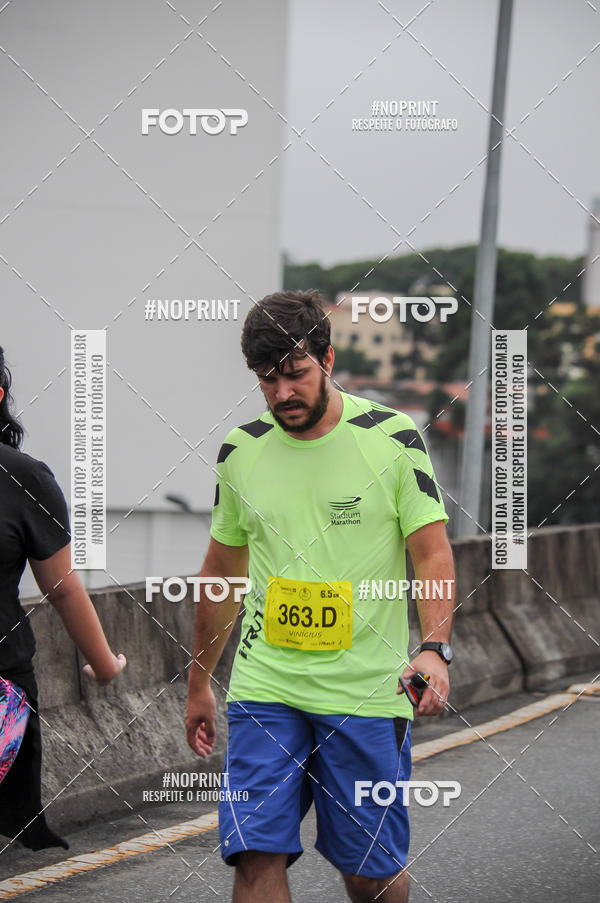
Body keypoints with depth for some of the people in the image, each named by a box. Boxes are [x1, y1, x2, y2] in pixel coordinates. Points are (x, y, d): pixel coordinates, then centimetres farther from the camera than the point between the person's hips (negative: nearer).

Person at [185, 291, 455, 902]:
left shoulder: (392, 438, -4)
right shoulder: (241, 451, 5)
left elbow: (432, 554, -4)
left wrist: (434, 647, -22)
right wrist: (199, 684, 21)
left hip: (367, 692, -2)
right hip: (263, 688, 2)